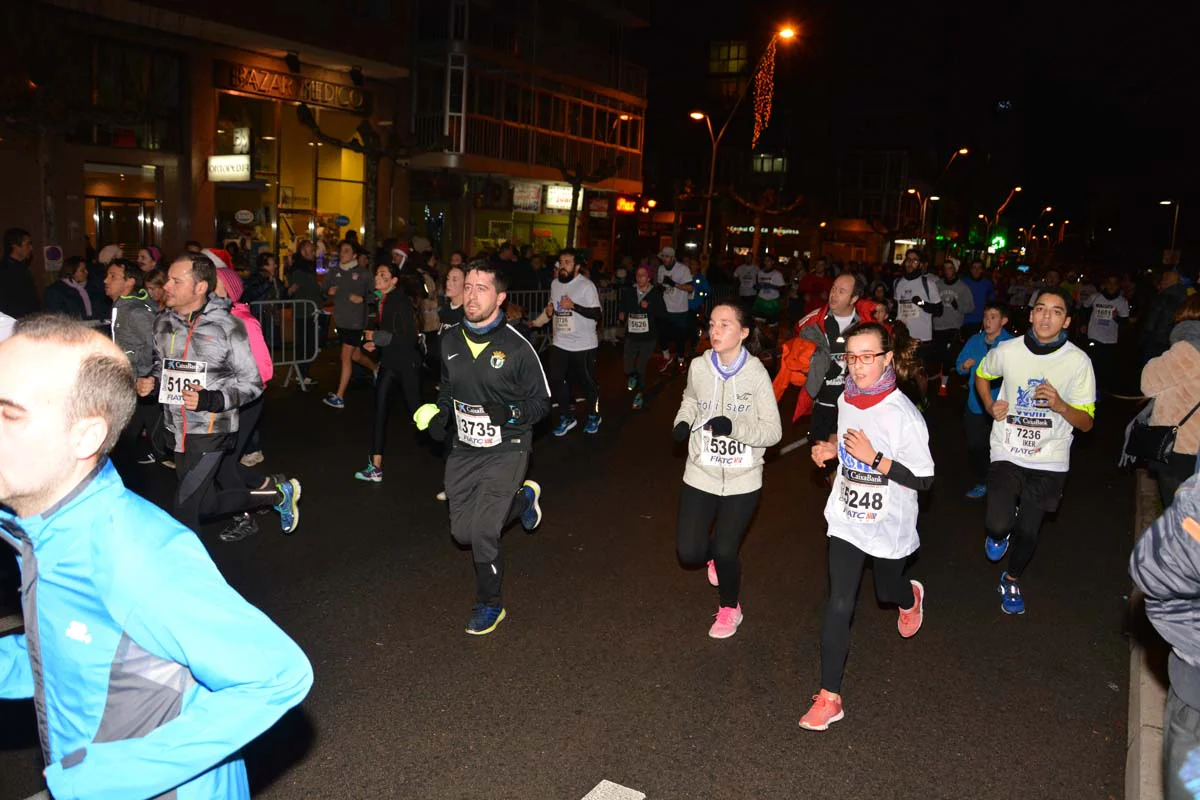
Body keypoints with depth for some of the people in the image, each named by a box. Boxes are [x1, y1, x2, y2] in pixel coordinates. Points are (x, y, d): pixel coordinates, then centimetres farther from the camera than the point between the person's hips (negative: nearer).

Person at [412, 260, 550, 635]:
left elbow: (542, 401, -7)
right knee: (462, 532, 12)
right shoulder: (451, 340, 2)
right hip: (463, 449, 6)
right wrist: (439, 414, -1)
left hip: (505, 451, -6)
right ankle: (522, 497, 38)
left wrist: (511, 413, -25)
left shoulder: (517, 346, -15)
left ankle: (490, 605, 15)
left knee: (482, 534, -11)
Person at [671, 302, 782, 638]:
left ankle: (730, 608, 30)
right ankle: (716, 552, 42)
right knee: (689, 553, 3)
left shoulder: (756, 374, -15)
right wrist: (683, 422, -4)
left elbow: (773, 431, -13)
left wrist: (735, 426, -28)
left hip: (742, 480, -3)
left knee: (724, 552, -2)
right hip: (700, 475, 3)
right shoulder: (699, 366, -6)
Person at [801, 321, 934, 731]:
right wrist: (830, 448, -2)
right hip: (847, 520, 3)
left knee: (887, 591, 24)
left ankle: (911, 597, 63)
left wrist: (873, 457, -29)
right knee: (839, 605, -3)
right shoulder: (846, 400, -4)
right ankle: (829, 698, 5)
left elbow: (923, 479, -20)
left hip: (889, 526, -3)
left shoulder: (903, 414, -23)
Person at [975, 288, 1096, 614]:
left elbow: (1086, 423, -6)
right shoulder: (1007, 351, -8)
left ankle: (1011, 581, 40)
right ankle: (999, 533, 24)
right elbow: (982, 375, 16)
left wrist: (1061, 406, -26)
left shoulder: (1078, 361, -10)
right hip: (1007, 453, 0)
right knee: (998, 525, -16)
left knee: (1027, 532, 8)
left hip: (1049, 461, 0)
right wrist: (990, 407, -2)